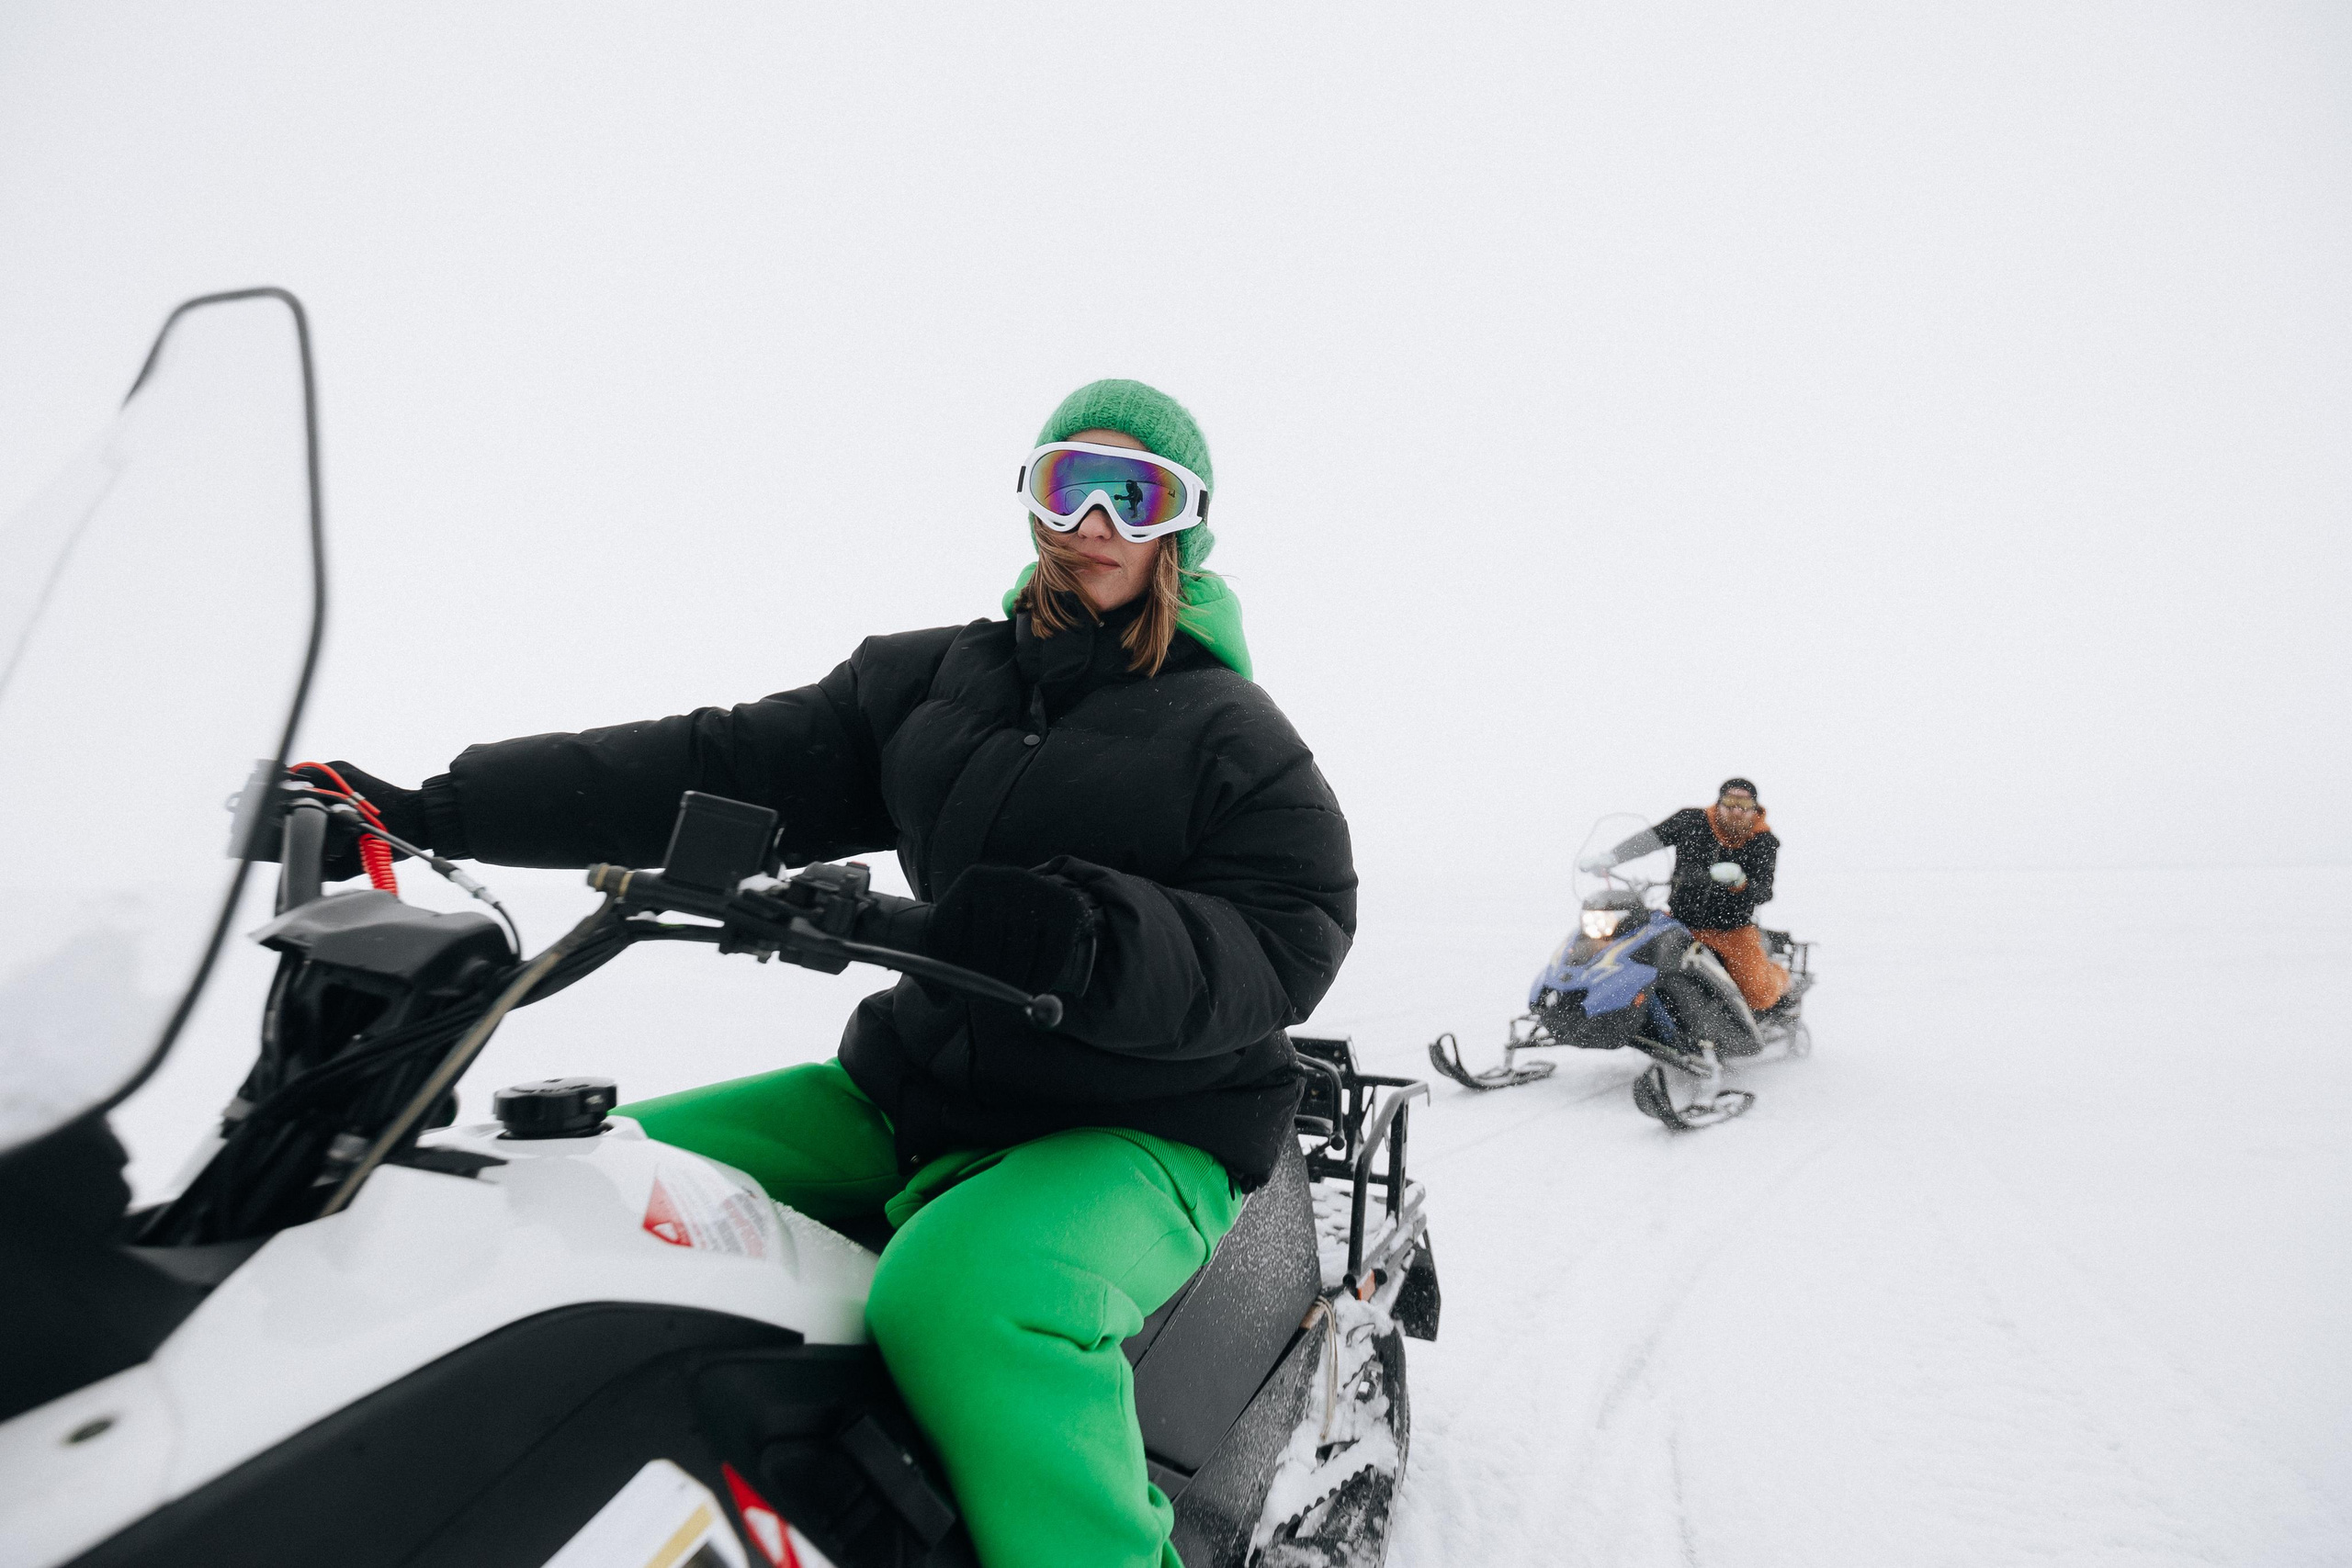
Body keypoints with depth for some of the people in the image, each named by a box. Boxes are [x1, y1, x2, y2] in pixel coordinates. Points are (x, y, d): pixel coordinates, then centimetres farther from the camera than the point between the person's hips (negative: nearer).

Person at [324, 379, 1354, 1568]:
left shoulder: (1235, 734, -1)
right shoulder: (926, 680, 10)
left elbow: (1292, 939, -13)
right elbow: (729, 768, 5)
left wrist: (1090, 942, -32)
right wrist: (441, 813, -1)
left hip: (1140, 1132, -5)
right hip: (909, 1096, 6)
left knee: (963, 1296, -36)